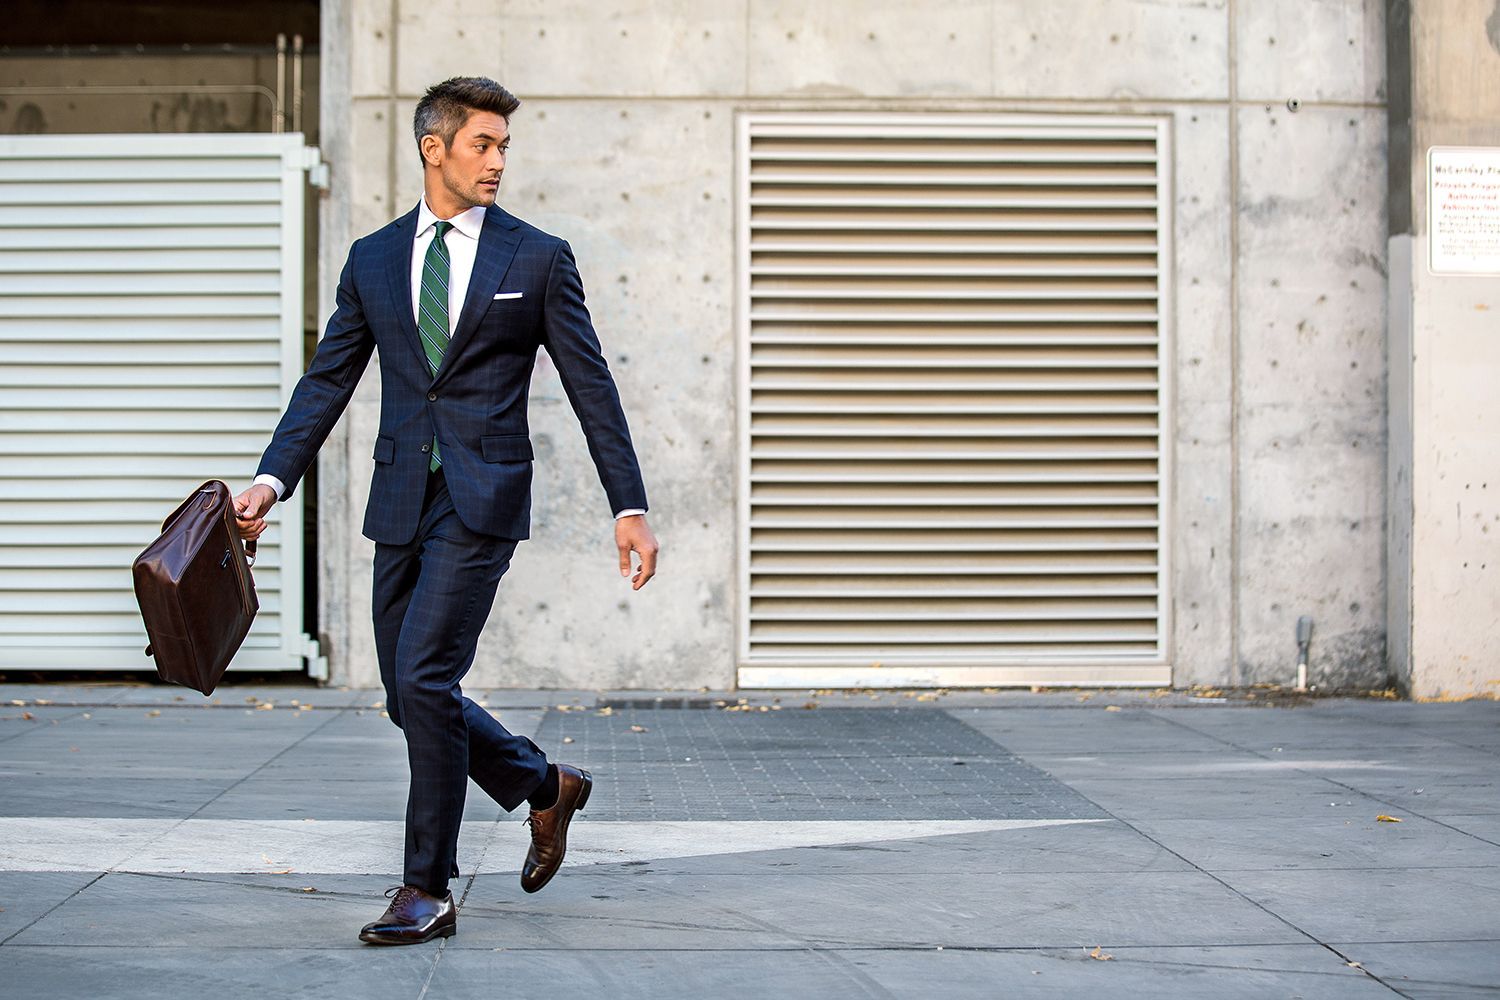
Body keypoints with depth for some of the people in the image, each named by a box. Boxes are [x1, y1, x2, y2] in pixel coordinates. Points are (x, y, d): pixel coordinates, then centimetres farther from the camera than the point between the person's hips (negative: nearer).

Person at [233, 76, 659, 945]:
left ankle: (428, 890, -3)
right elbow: (328, 380, 10)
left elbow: (592, 386, 2)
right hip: (401, 503, 5)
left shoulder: (538, 258, 2)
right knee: (411, 693, 7)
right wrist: (274, 478, -4)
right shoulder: (373, 261, 10)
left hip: (482, 499, -4)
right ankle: (546, 786, 31)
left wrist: (630, 506, -2)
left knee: (425, 677, -14)